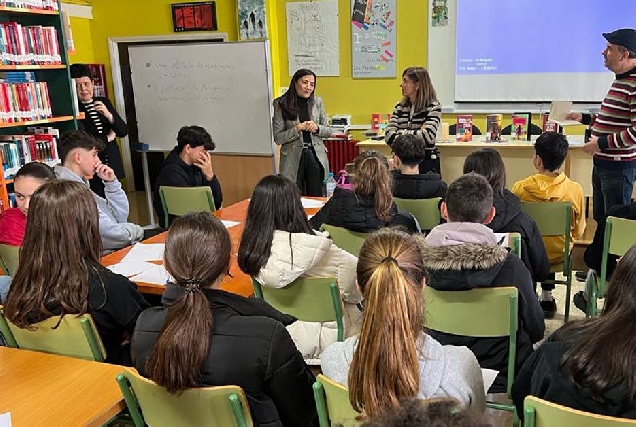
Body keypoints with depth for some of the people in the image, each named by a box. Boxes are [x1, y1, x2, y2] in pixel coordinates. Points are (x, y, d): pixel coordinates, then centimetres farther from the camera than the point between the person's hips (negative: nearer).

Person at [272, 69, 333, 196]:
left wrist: (316, 127, -11)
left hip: (316, 156, 2)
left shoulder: (317, 101, 4)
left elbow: (328, 131, 9)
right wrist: (298, 128, -17)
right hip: (293, 158, -2)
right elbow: (278, 138, -6)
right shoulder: (281, 104, -4)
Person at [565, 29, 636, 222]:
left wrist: (602, 143, -21)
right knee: (600, 219, 17)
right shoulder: (620, 81, 15)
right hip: (602, 163, 10)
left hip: (619, 166, -10)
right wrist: (584, 118, 18)